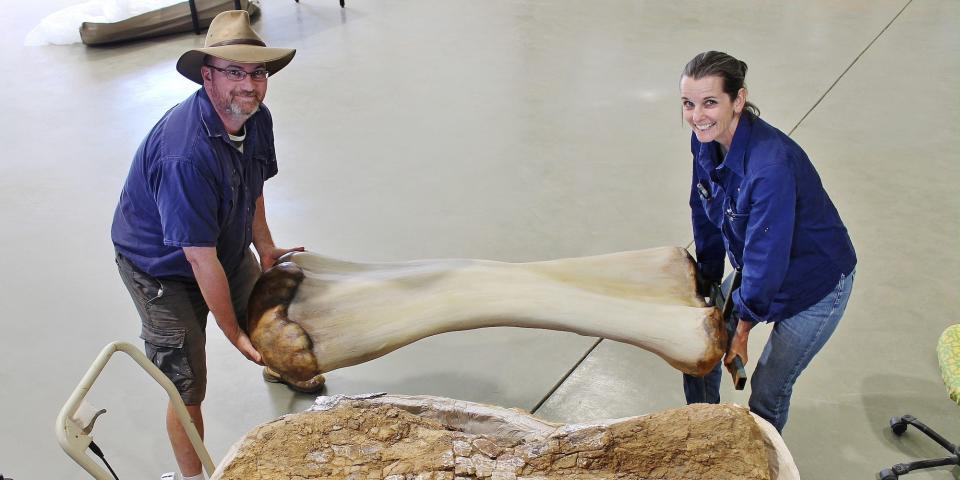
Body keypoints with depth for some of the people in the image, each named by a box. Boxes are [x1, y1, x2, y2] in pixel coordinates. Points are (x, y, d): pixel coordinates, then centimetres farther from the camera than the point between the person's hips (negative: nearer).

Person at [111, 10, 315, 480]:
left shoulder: (257, 118, -14)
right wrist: (233, 334, -23)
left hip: (228, 247, 8)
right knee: (187, 389, -4)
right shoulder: (186, 154, -40)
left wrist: (265, 249, 9)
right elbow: (202, 261, -33)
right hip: (162, 268, -7)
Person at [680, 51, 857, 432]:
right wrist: (707, 284, 7)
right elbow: (706, 217, 0)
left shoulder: (771, 165, -38)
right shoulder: (705, 142, -14)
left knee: (768, 390, 4)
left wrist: (743, 328, -16)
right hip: (756, 267, 7)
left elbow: (767, 257, -30)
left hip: (816, 284, -7)